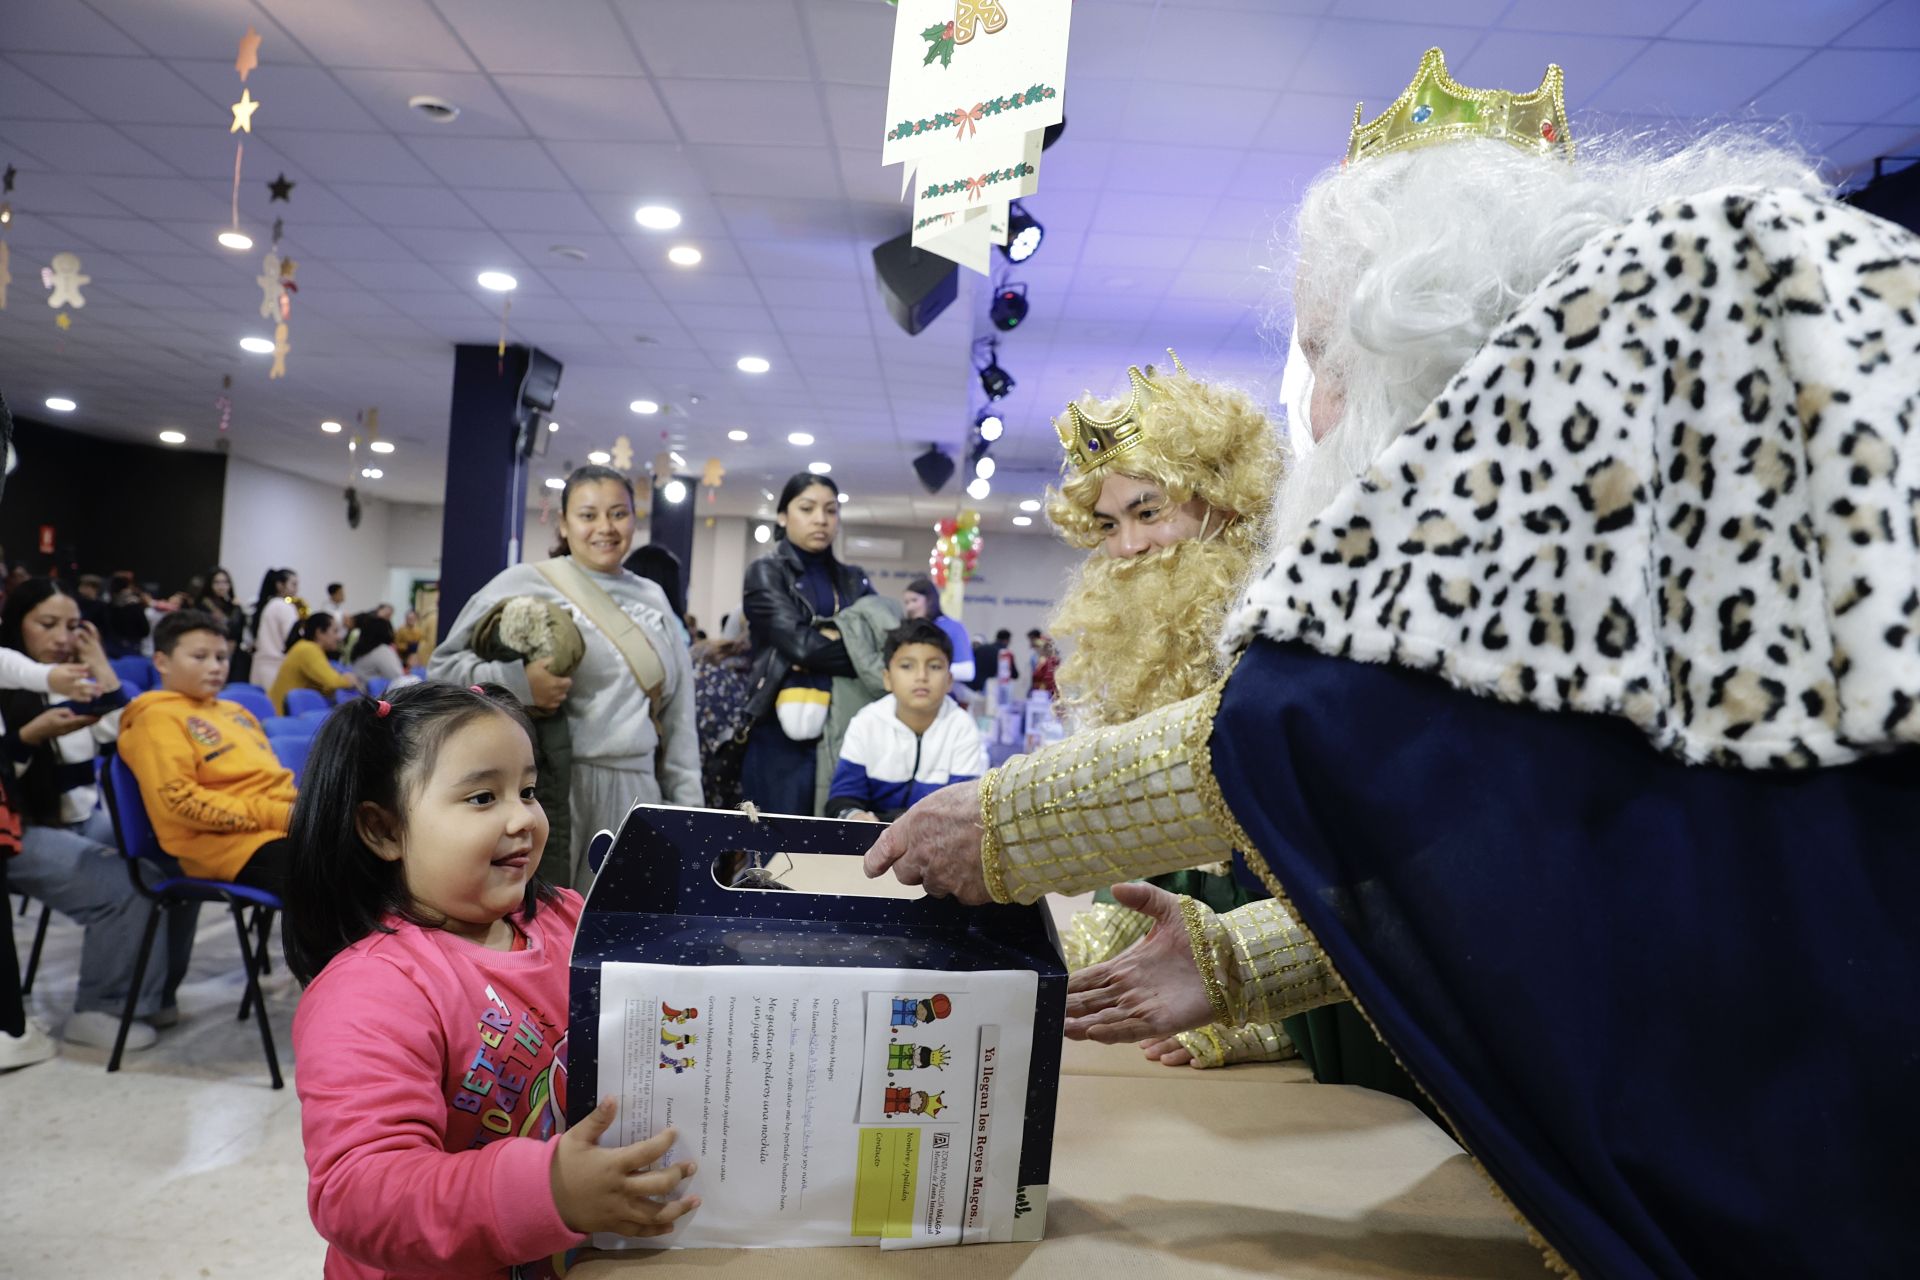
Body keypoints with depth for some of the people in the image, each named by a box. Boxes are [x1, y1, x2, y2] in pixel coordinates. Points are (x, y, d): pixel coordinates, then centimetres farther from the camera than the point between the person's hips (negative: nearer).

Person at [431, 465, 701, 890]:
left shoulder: (652, 597, 13)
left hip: (637, 791, 5)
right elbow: (443, 665, -3)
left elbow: (678, 713, 15)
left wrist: (686, 802, 13)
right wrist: (517, 683, -21)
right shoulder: (525, 583, -2)